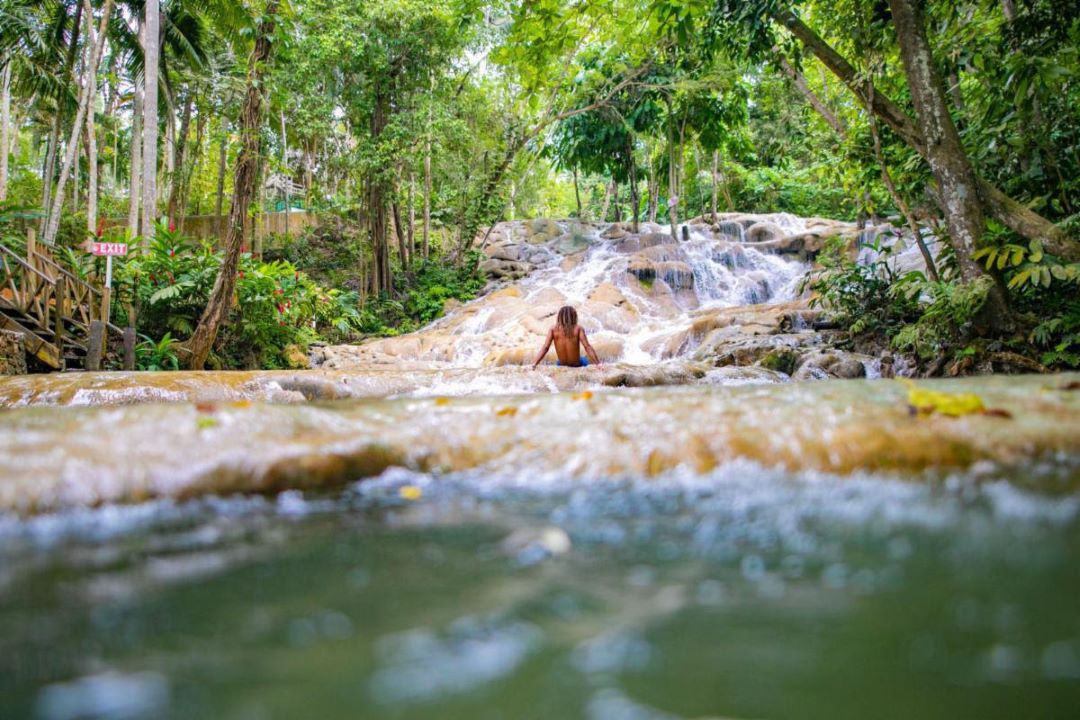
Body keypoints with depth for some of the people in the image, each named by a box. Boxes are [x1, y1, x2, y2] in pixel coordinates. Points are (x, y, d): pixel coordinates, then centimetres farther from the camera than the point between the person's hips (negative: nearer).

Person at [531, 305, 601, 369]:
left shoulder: (553, 329, -9)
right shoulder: (578, 329, -14)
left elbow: (545, 348, -15)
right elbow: (587, 347, -19)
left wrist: (534, 364, -14)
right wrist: (598, 364, -17)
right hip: (576, 365, -1)